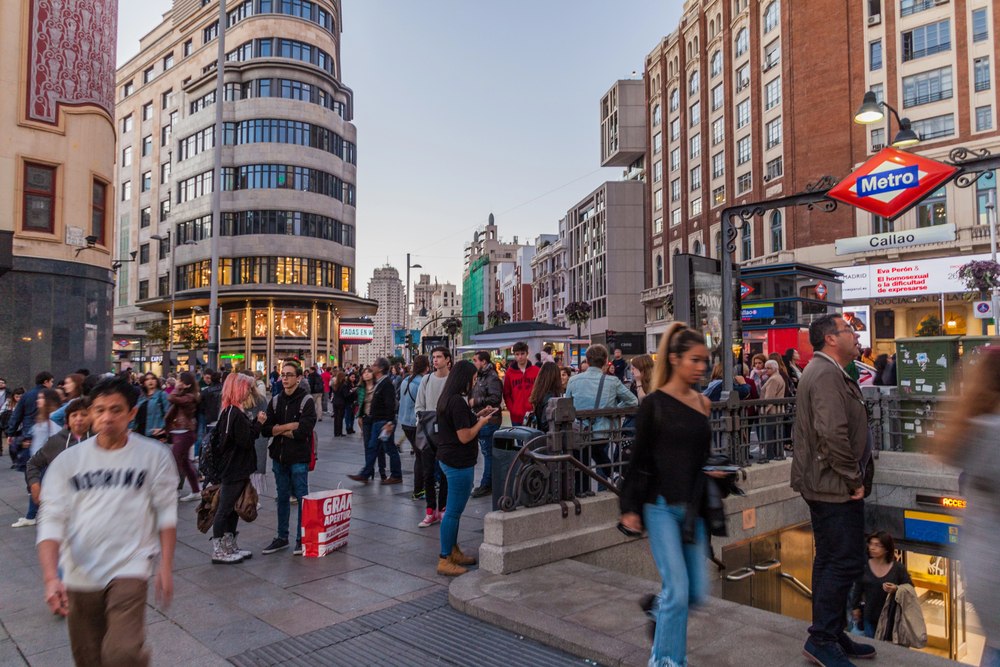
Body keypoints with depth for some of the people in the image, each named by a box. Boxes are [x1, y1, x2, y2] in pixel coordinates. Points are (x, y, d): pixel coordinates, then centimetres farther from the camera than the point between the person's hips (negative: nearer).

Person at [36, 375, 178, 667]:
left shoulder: (153, 455, -1)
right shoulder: (68, 460, 2)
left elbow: (167, 512, 3)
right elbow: (52, 521, -1)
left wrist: (166, 567, -1)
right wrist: (51, 577, -14)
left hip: (130, 568, -2)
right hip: (79, 576, 3)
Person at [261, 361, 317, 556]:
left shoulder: (306, 401, -8)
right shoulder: (275, 401, 8)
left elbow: (304, 431, -19)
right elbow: (265, 430, -1)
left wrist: (280, 429, -9)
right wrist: (289, 427, -15)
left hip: (299, 457, -5)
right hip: (279, 456, 5)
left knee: (302, 497, 2)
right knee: (282, 497, 14)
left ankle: (302, 538, 13)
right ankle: (282, 538, 26)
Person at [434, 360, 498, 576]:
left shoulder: (447, 399, 11)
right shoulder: (458, 401, -20)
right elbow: (465, 436, -21)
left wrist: (477, 416, 14)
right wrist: (482, 422, -7)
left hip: (448, 459, 11)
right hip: (459, 462, -11)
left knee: (454, 509, 19)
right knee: (454, 511, -3)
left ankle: (453, 552, 30)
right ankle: (445, 561, 5)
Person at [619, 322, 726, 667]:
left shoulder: (703, 403, 8)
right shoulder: (654, 404, -7)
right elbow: (638, 459, -5)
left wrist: (715, 472, 5)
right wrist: (629, 506, -7)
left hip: (694, 508, 6)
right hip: (662, 507, -5)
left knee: (697, 592, 7)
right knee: (678, 591, -5)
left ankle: (658, 608, 38)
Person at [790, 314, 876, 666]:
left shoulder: (824, 371, 18)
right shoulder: (828, 375, -18)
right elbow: (834, 435, -28)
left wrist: (853, 477, 19)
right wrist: (854, 480, -18)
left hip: (824, 486, 11)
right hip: (836, 488, -11)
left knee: (830, 561, 16)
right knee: (846, 563, -5)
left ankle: (831, 636, 27)